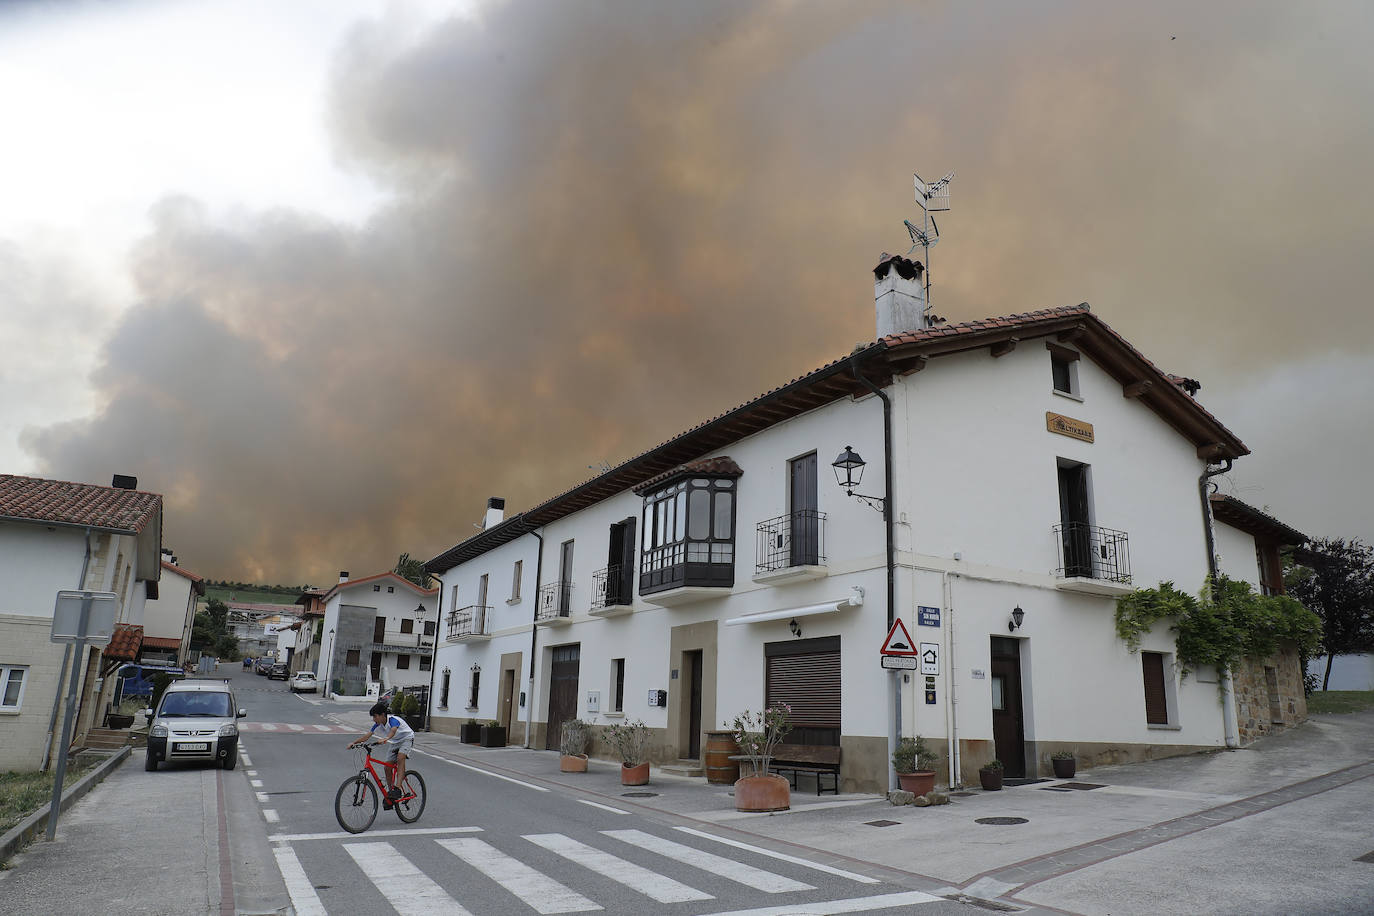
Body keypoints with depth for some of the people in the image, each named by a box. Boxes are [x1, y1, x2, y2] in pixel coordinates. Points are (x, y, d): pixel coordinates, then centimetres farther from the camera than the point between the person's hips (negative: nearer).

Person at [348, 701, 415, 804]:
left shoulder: (393, 720, -32)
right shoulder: (378, 724, -10)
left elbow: (393, 731, -52)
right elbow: (367, 736, -15)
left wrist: (385, 739, -71)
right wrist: (354, 742, -29)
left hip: (407, 739, -8)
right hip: (395, 742, 8)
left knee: (400, 758, -31)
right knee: (387, 766, -2)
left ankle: (397, 788, -35)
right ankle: (389, 792, 12)